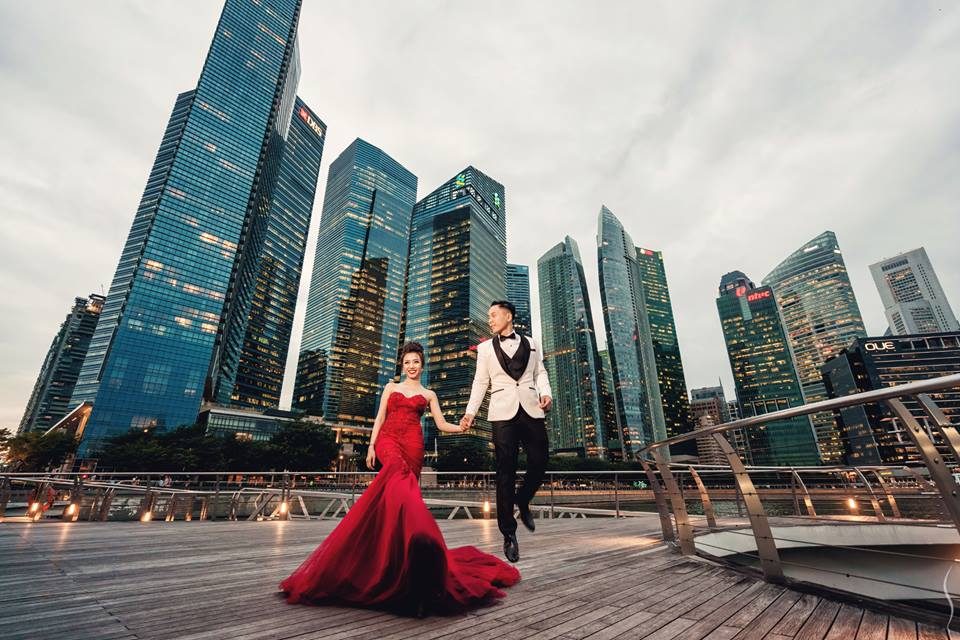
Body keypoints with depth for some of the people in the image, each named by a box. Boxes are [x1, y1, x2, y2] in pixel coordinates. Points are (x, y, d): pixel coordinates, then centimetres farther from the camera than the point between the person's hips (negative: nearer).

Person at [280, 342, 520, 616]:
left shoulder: (428, 394, 17)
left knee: (400, 487, -9)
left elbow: (441, 424, 10)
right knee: (399, 473, -31)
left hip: (413, 444, 2)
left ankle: (399, 546, 3)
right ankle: (419, 537, -44)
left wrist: (462, 428, -9)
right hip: (388, 438, -1)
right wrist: (371, 445, 2)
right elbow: (379, 418, 13)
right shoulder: (390, 387, 19)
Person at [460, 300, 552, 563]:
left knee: (539, 464, -1)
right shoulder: (485, 348, 13)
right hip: (503, 411, -1)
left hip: (532, 409, 2)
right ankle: (509, 534, 11)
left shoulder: (531, 343, 16)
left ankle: (522, 502, 31)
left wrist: (546, 393, -6)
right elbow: (480, 382, 8)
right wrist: (470, 412, -2)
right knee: (505, 470, 0)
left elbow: (540, 373, 14)